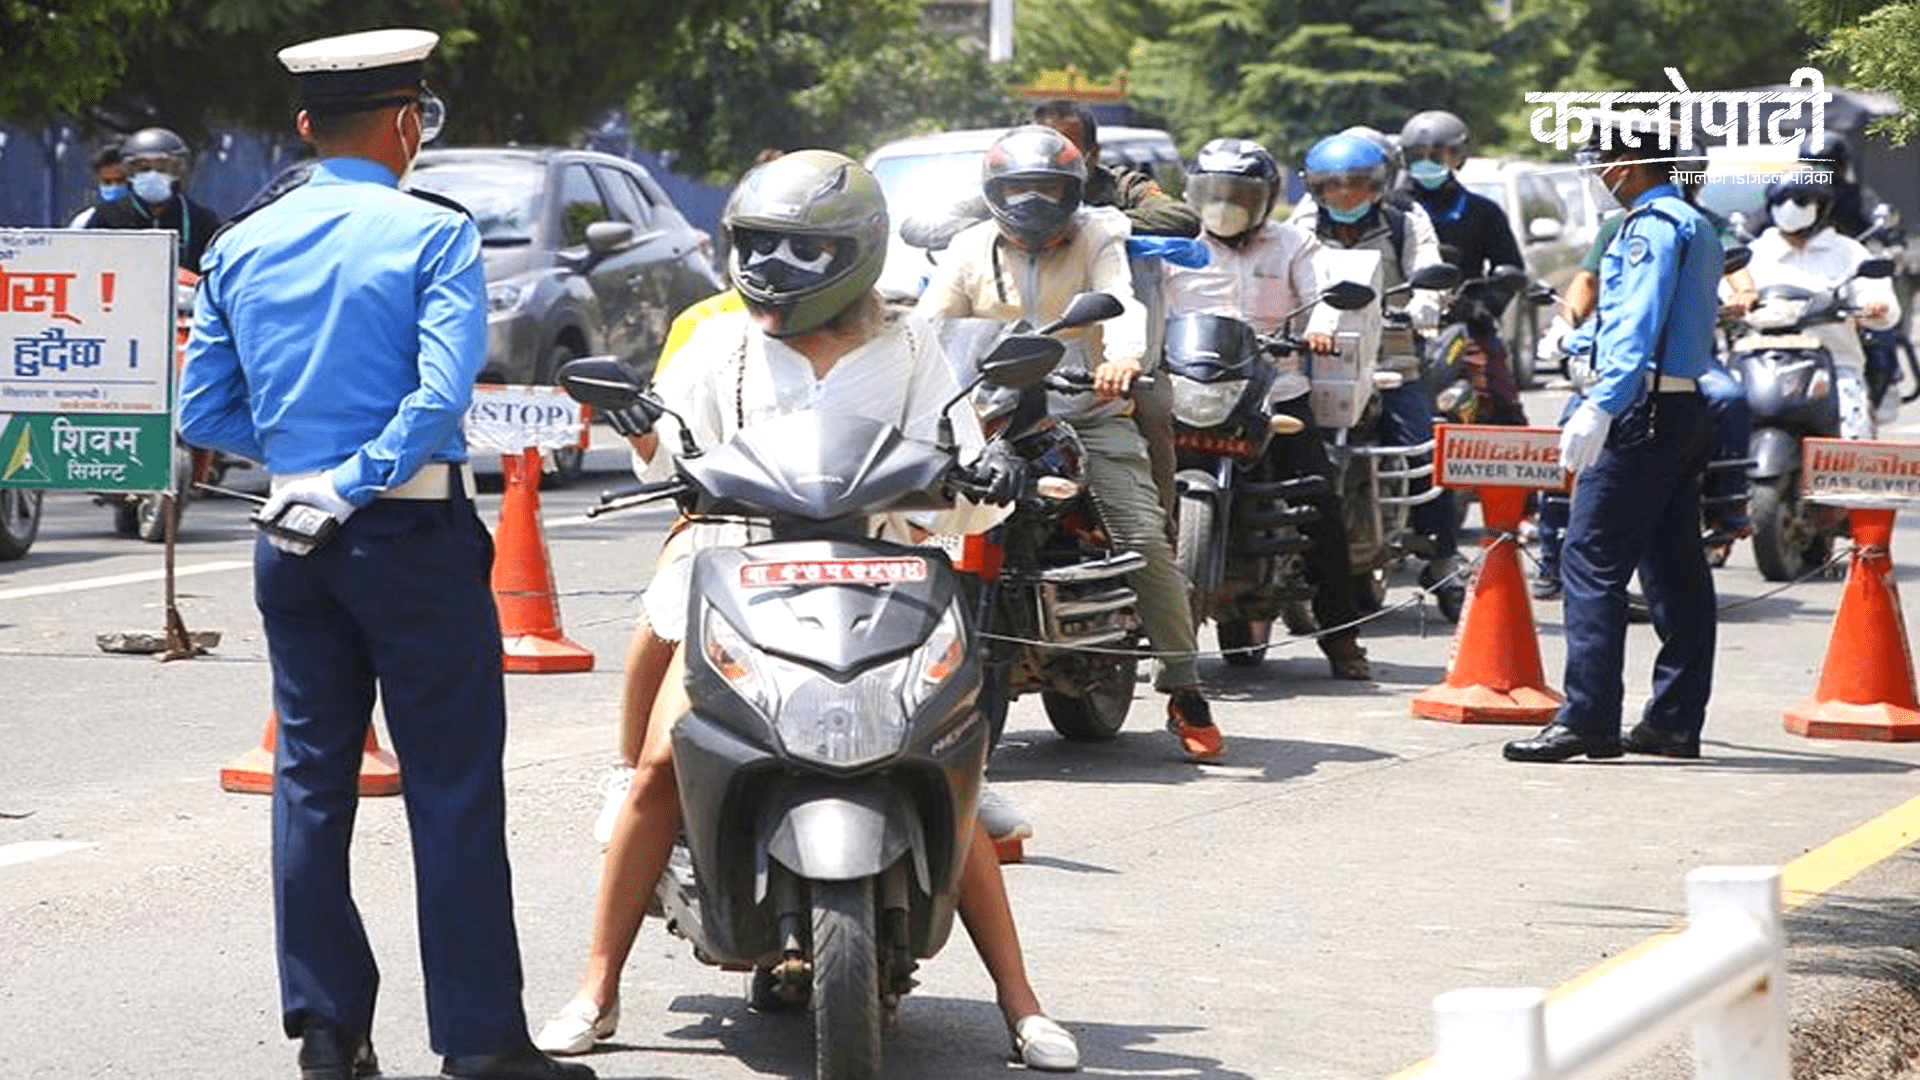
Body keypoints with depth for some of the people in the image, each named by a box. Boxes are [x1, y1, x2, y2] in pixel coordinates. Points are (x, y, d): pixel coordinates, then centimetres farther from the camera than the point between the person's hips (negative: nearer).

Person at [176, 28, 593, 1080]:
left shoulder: (242, 249, 8)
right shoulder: (434, 236, -7)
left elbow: (203, 414, 9)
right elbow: (442, 393, -19)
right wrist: (361, 479, -12)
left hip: (293, 545, 5)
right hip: (412, 532, -5)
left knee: (311, 777, 10)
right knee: (452, 786, -2)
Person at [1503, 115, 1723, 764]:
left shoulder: (1653, 227, -11)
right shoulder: (1695, 225, 20)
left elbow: (1639, 326, -22)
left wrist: (1600, 407, -29)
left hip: (1645, 411, -10)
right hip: (1686, 407, 10)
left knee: (1591, 559, -10)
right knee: (1674, 566, 10)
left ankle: (1587, 719, -15)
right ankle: (1675, 722, 12)